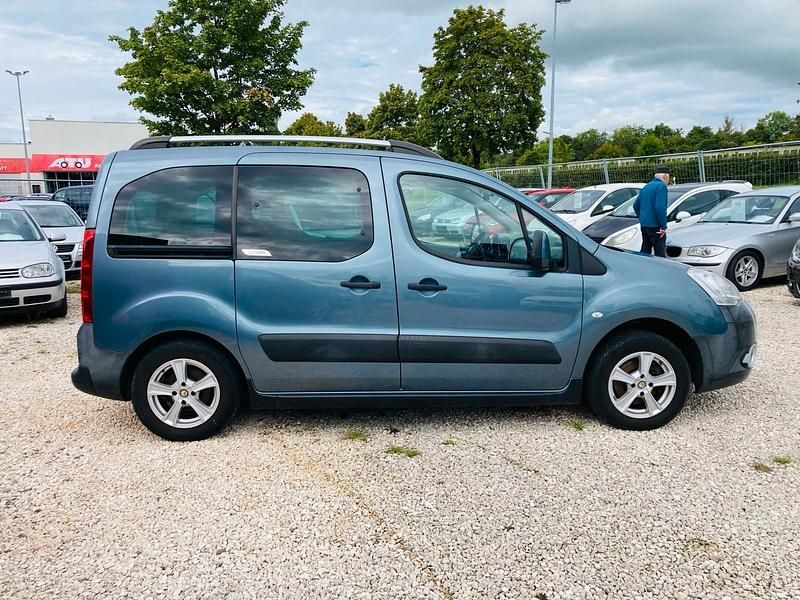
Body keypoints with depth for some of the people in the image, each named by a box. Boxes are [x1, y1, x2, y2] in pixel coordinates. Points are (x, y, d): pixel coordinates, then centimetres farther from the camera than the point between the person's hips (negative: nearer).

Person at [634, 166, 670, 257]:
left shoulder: (646, 187, 15)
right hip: (655, 226, -8)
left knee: (645, 252, 14)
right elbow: (660, 207, -23)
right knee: (660, 254, -6)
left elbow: (636, 205, 22)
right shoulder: (661, 186, -11)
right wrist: (663, 226, -18)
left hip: (644, 225, 8)